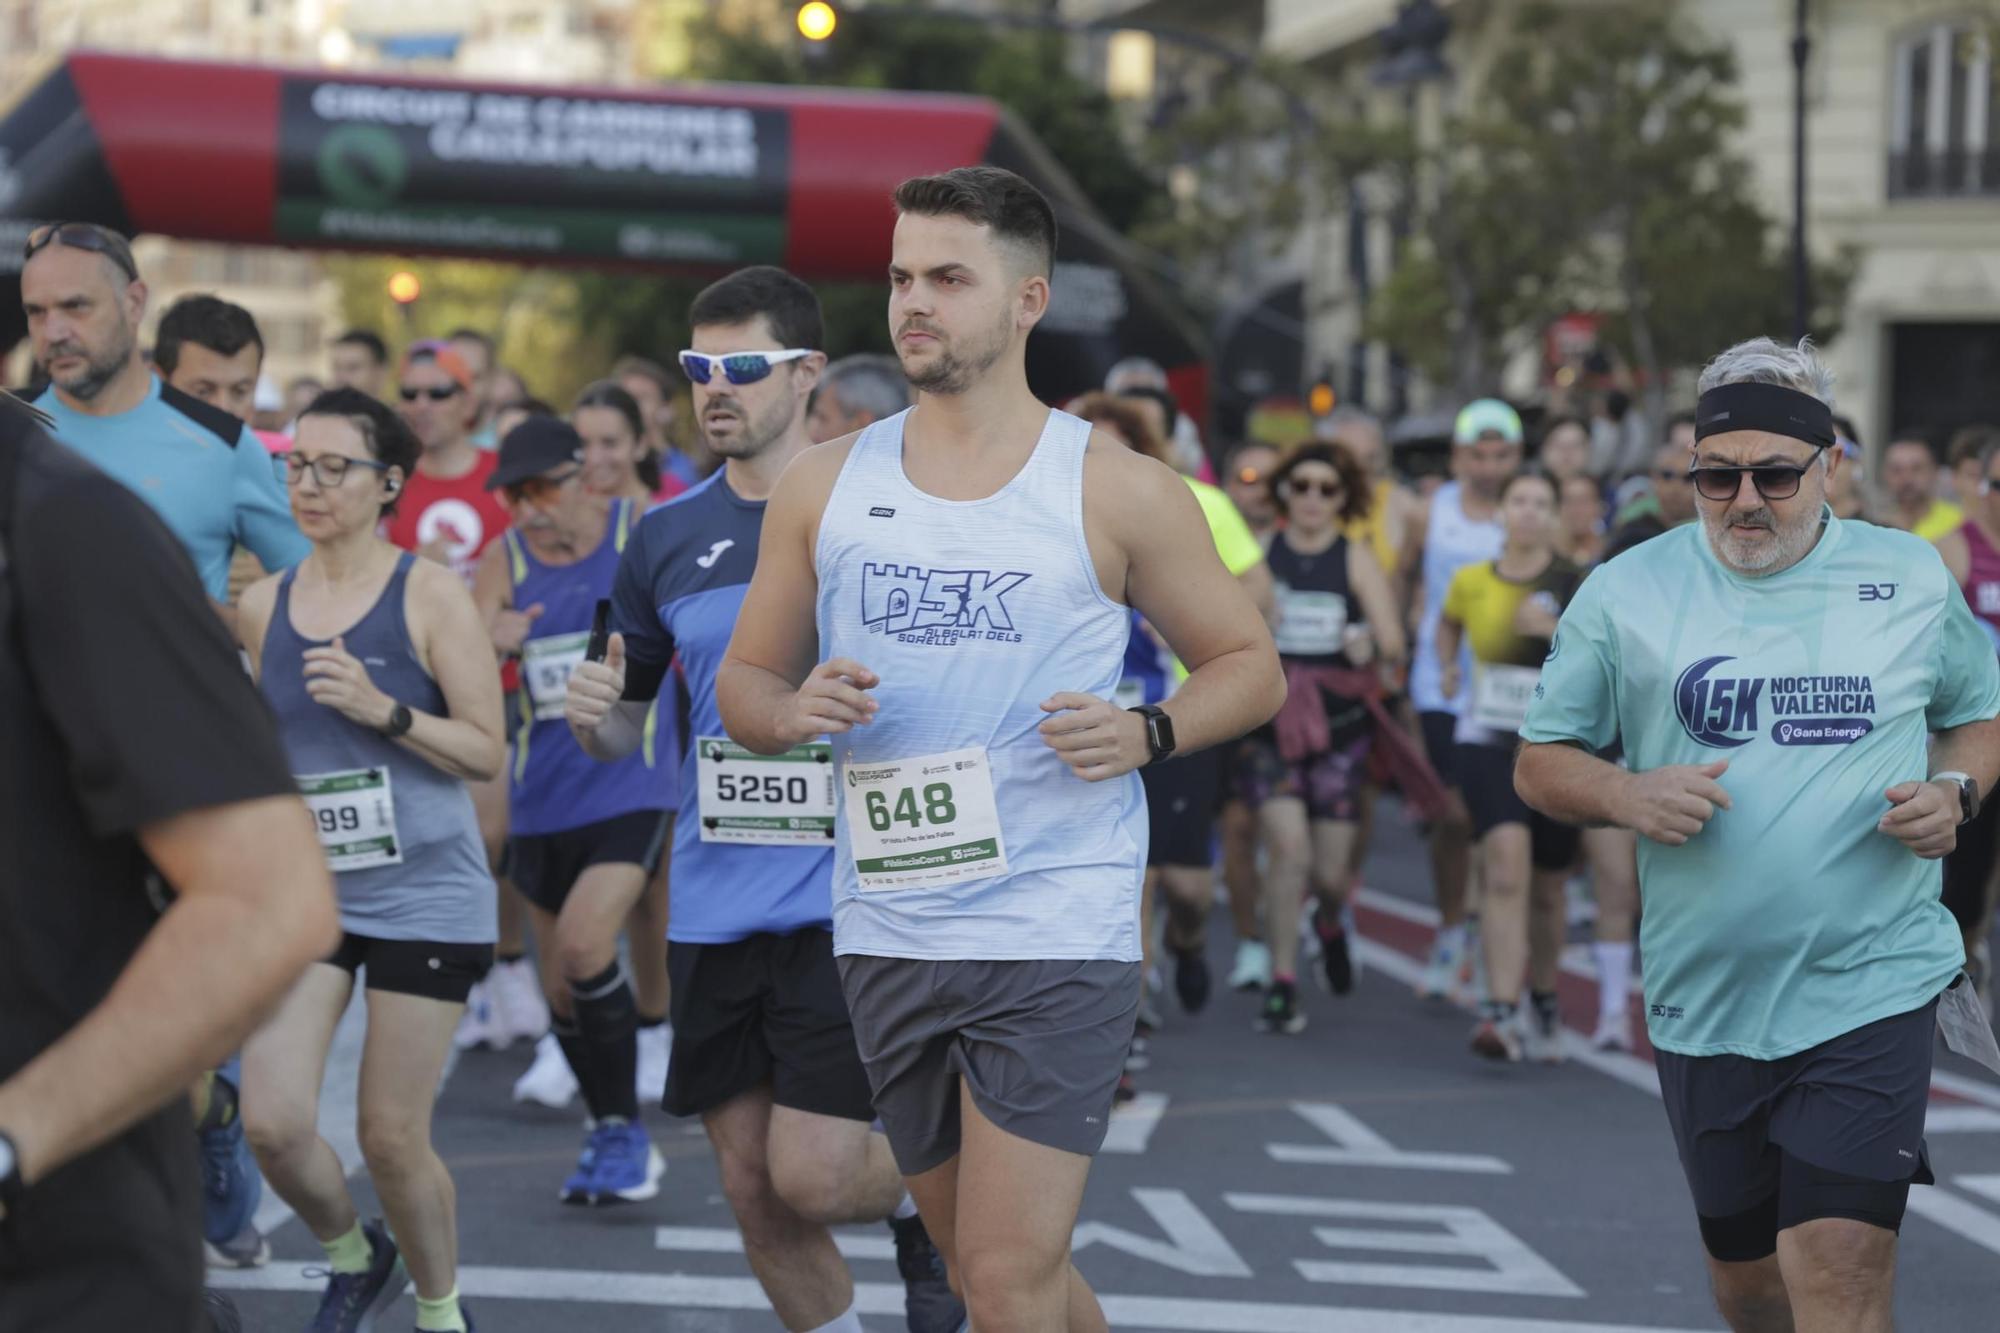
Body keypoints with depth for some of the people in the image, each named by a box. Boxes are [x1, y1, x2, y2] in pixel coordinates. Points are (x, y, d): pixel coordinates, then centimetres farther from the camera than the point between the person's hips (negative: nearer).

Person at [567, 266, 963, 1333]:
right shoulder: (666, 537, 8)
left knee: (812, 1178, -10)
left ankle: (923, 1200, 24)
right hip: (716, 911, 5)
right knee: (754, 1193, 7)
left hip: (845, 896, -4)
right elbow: (621, 734, 16)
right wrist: (592, 712, -7)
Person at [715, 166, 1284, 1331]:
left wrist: (1147, 734, -14)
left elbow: (1250, 664, 6)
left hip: (1058, 934, -4)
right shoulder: (827, 486, 7)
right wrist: (793, 713, -10)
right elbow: (745, 682, 14)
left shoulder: (1118, 492, -2)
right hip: (889, 933, 4)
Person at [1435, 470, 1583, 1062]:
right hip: (1487, 741, 0)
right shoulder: (1471, 582, 3)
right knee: (1506, 861, -21)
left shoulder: (1576, 583, -5)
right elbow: (1448, 621, 26)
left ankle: (1543, 1003, 36)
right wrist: (1448, 666, 9)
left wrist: (1556, 629, -20)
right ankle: (1502, 1012, -26)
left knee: (1546, 887, 12)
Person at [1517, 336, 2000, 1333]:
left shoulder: (1913, 578, 3)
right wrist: (1627, 796, -14)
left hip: (1870, 982, -2)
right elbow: (1540, 765, 7)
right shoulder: (1623, 594, 2)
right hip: (1702, 997, 2)